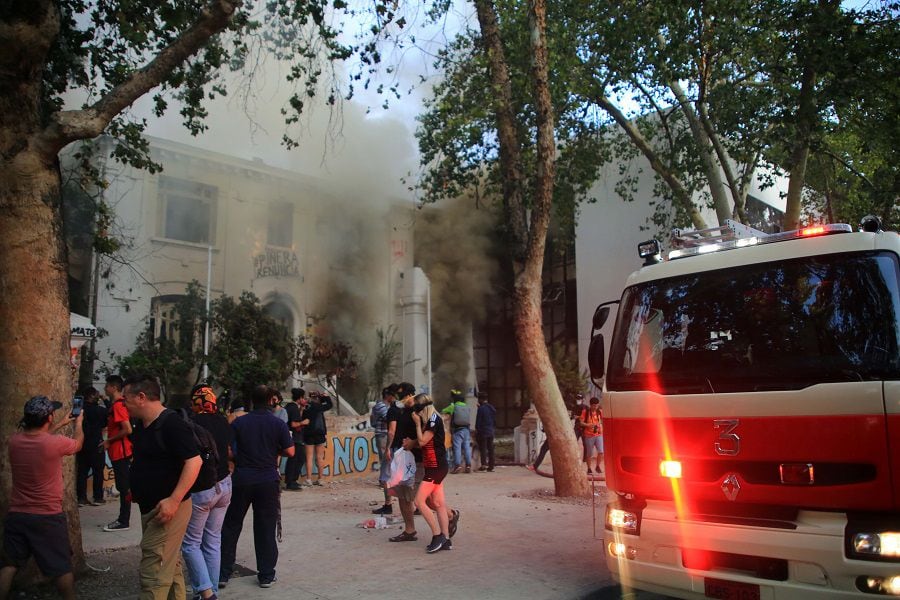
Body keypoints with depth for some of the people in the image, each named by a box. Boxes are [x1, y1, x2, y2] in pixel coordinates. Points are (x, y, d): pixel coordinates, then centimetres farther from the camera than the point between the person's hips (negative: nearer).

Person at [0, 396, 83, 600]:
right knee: (62, 567, 9)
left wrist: (60, 424, 30)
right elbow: (78, 444, 4)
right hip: (48, 517, -4)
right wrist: (79, 423, 23)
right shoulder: (56, 443, -20)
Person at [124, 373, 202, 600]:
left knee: (153, 571, -6)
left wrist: (174, 500, -30)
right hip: (150, 507, 10)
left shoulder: (172, 424, -21)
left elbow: (194, 462, -26)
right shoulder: (142, 424, 9)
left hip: (167, 508, -10)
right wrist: (136, 489, 15)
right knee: (170, 565, 19)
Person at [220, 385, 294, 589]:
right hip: (268, 480, -1)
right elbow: (290, 452, -5)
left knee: (231, 526, 13)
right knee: (266, 529, 7)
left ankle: (222, 573, 16)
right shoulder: (278, 424, -5)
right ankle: (266, 575, 12)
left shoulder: (238, 423, -2)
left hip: (241, 479, 1)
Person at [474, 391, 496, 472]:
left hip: (483, 432, -7)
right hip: (491, 431, 7)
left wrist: (476, 430, -4)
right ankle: (491, 465, 11)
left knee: (482, 448, -4)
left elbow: (478, 420, -13)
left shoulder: (481, 408, -13)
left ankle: (484, 464, -12)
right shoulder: (492, 408, 9)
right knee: (490, 448, 9)